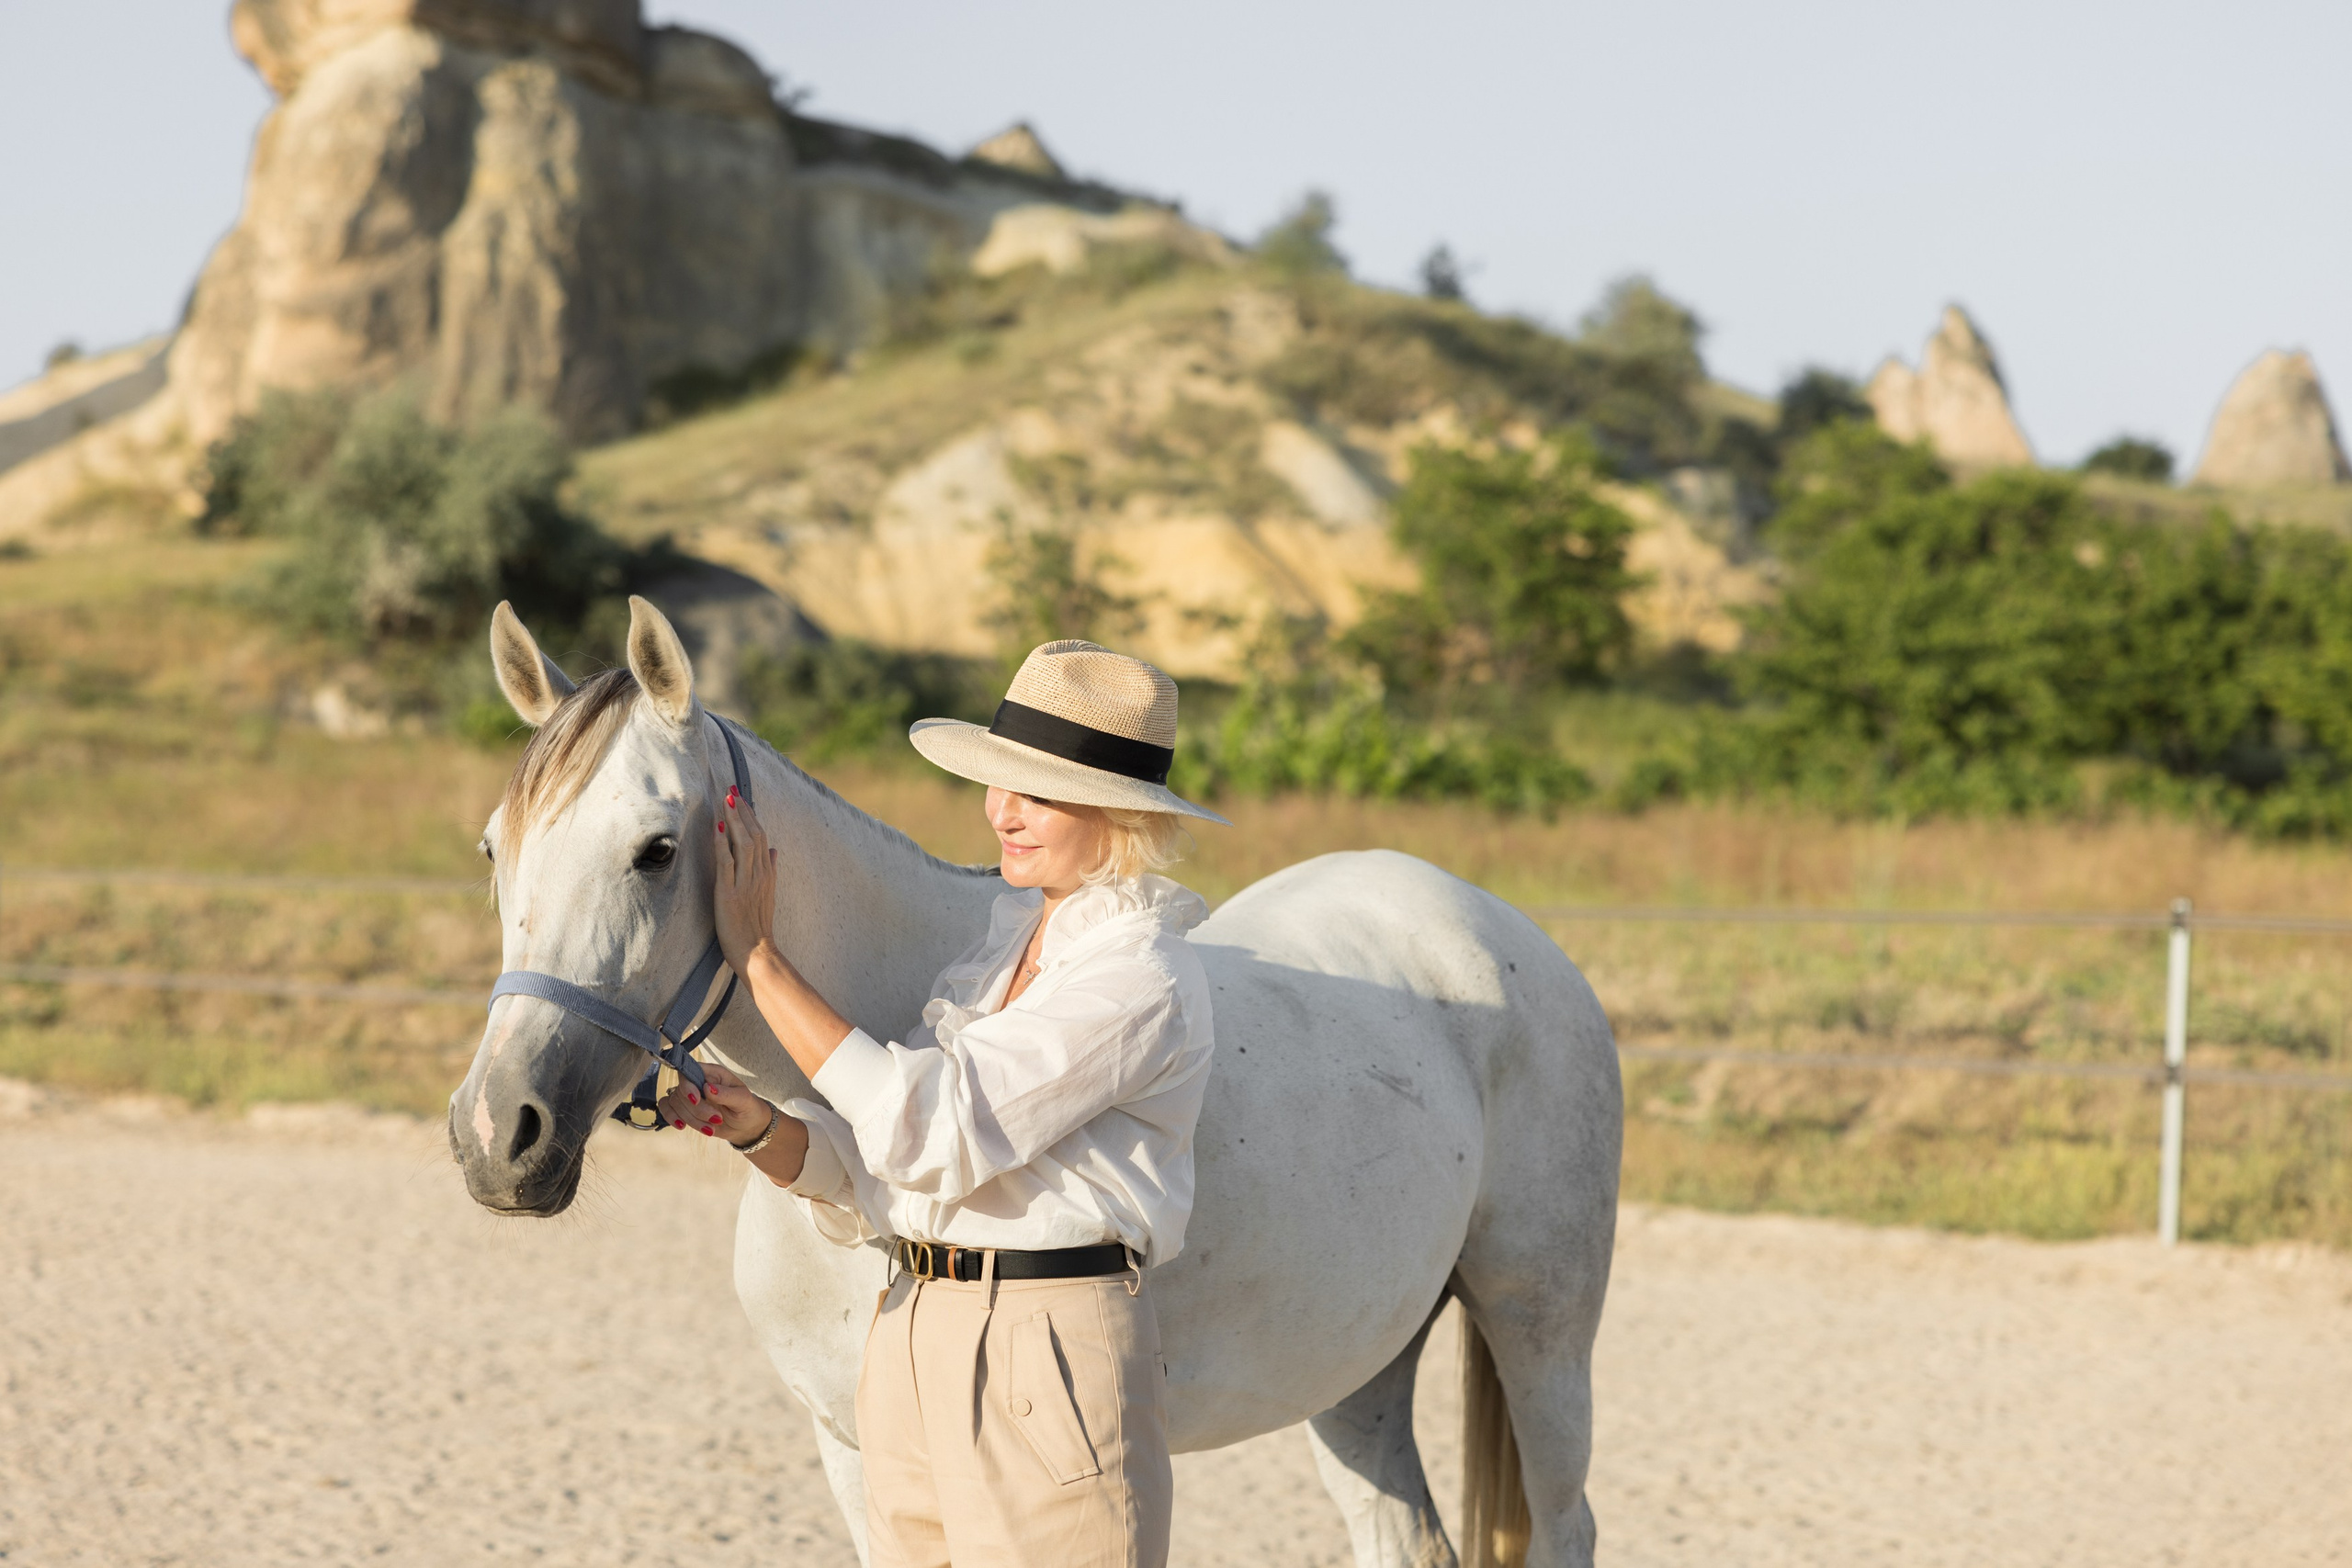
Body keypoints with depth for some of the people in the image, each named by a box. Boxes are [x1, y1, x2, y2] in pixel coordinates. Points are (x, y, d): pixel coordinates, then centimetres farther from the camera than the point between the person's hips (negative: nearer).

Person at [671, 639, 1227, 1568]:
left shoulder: (1144, 980, -14)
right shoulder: (1004, 941, 13)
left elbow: (931, 1131, -22)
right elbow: (867, 1178, 11)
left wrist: (755, 957, -18)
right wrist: (755, 1127, -10)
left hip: (1050, 1370, -8)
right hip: (915, 1356, 8)